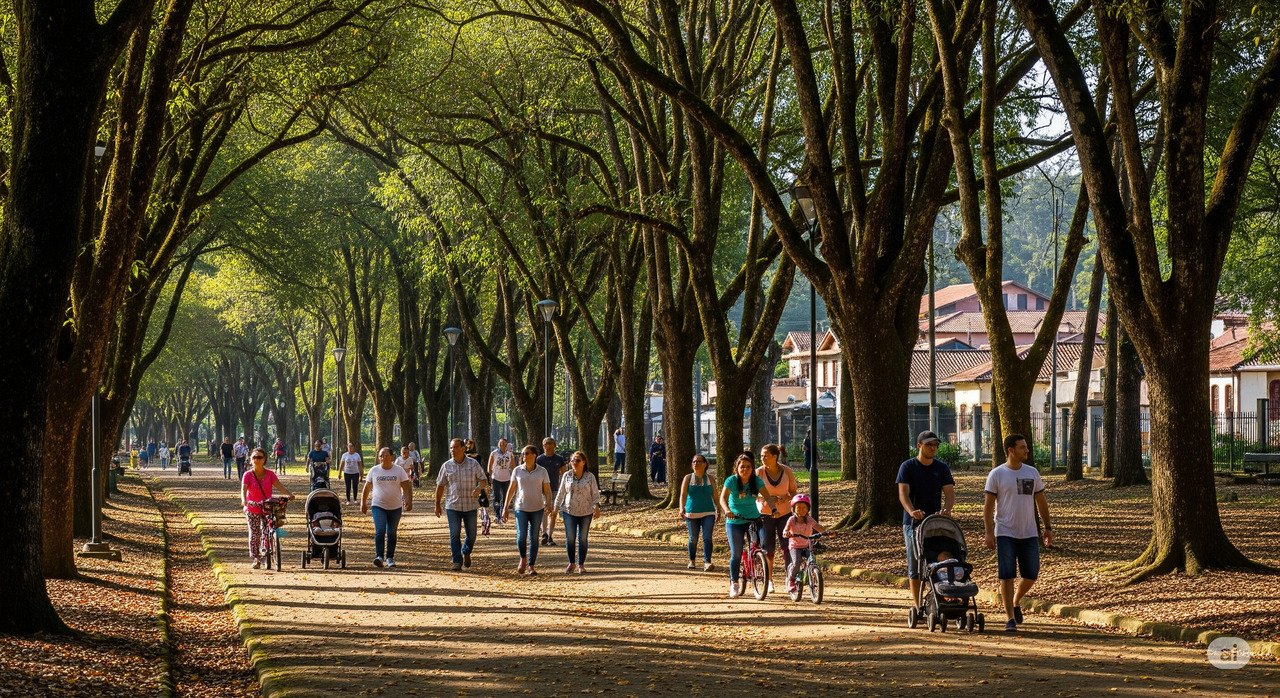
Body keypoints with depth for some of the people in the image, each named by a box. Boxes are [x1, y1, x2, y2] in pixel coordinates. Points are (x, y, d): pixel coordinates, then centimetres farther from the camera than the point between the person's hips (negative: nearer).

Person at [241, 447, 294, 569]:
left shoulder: (270, 474, -3)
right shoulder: (248, 475, -6)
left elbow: (279, 485, -14)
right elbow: (243, 489, -19)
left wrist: (289, 494, -32)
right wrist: (244, 500, -40)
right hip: (252, 508, -1)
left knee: (267, 531, -10)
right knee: (254, 533, -3)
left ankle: (265, 552, 13)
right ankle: (256, 559, 6)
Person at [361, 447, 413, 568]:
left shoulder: (399, 470, 0)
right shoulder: (374, 471, 3)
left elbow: (407, 487, -1)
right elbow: (367, 488, 11)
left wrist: (409, 501, -13)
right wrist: (363, 503, 11)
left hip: (395, 507, 1)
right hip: (378, 506, -1)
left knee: (392, 534, 8)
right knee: (380, 531, -17)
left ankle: (390, 558, 17)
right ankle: (379, 556, -19)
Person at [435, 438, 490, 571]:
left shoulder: (473, 464, 0)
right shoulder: (447, 466, 2)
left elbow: (483, 480, 1)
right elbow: (440, 485, 8)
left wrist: (479, 487, -23)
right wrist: (437, 504, 7)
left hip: (470, 505, 0)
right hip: (453, 506, 0)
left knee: (471, 535, 9)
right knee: (454, 535, -5)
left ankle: (466, 552, 37)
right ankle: (457, 561, -1)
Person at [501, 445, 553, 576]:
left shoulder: (542, 471, 0)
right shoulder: (517, 471, 3)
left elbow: (547, 490, 0)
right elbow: (511, 490, 8)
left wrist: (548, 503, -18)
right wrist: (505, 507, 6)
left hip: (537, 509, 0)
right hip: (521, 508, 0)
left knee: (534, 538, 3)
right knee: (521, 536, -12)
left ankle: (531, 566, 12)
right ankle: (523, 559, 15)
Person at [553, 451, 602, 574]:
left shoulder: (590, 476, -3)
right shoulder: (567, 476, 1)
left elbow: (595, 493, -2)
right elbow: (561, 493, 8)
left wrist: (597, 506, -16)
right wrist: (556, 507, 7)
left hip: (586, 512, -1)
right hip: (569, 511, 1)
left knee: (582, 539, 5)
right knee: (570, 538, -1)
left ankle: (580, 565, 12)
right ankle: (571, 563, 13)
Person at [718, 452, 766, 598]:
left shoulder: (757, 481, -5)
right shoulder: (731, 480, -11)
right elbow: (723, 497, -20)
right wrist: (726, 510, -40)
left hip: (753, 519, 2)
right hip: (735, 521, -2)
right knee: (736, 554, -1)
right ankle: (733, 584, 11)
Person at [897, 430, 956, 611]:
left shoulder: (942, 468, 9)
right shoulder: (908, 467, 1)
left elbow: (949, 492, 0)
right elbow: (903, 493, -10)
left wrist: (946, 508, -22)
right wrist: (912, 511, -29)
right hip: (913, 523, -2)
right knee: (915, 566, -1)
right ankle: (918, 607, 3)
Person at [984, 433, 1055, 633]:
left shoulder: (1032, 473, 7)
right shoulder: (997, 474, -5)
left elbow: (1041, 502, 15)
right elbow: (988, 506, -5)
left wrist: (1048, 527, 11)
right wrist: (989, 533, -12)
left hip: (1030, 534, 4)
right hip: (1005, 534, -4)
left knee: (1031, 575, 4)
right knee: (1007, 575, -6)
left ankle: (1016, 603, 31)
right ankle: (1010, 619, 0)